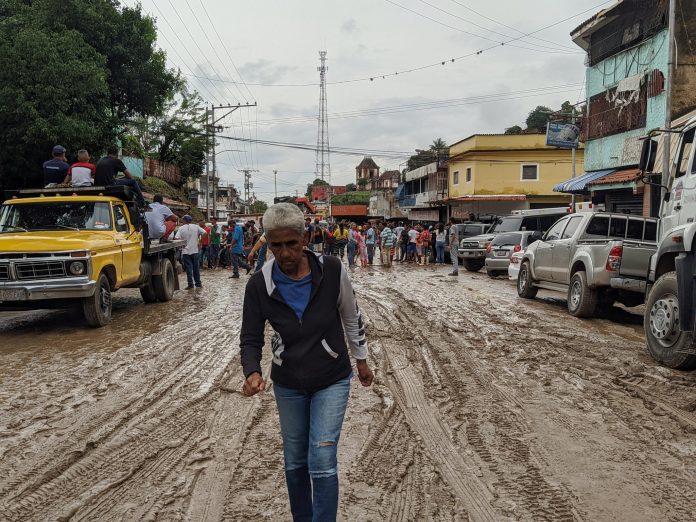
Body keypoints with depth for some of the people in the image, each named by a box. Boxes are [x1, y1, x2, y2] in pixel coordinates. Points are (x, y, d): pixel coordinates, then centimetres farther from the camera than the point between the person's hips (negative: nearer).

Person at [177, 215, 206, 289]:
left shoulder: (181, 228, -3)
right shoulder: (196, 227, 1)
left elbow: (177, 238, -13)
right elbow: (204, 233, -6)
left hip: (186, 251, -1)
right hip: (195, 250, 2)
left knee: (188, 268, 2)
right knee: (196, 268, 10)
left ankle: (190, 284, 1)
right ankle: (198, 284, 13)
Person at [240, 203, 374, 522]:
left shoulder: (332, 270, -18)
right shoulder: (259, 285, -15)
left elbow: (352, 318, -2)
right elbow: (251, 339, -8)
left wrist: (361, 360, 9)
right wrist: (253, 372, -28)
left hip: (332, 381, -2)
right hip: (287, 385, 2)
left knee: (322, 462, -9)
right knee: (295, 462, 16)